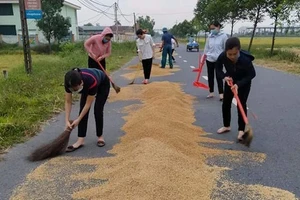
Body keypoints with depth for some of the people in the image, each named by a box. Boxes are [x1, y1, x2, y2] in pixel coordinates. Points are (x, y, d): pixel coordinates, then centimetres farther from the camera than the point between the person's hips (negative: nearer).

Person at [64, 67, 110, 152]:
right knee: (82, 110, -9)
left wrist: (78, 120, -29)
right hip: (87, 86, 4)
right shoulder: (69, 82, -33)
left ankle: (100, 136, 9)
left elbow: (88, 104, -33)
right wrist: (67, 121, -27)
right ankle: (81, 140, -7)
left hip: (103, 84, -4)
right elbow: (68, 102, -22)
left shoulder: (92, 81, -45)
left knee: (97, 110, -11)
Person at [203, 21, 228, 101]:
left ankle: (221, 94, -1)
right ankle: (211, 93, 21)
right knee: (210, 76, 10)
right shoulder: (209, 37, 5)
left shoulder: (223, 36, -7)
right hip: (209, 59, 5)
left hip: (218, 60, -4)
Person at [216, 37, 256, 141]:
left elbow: (252, 74, -23)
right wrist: (224, 77, -28)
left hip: (243, 83, -3)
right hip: (230, 81, 4)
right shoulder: (222, 57, -31)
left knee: (241, 105, -6)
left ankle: (241, 130, 6)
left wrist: (238, 84, -32)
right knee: (226, 103, 7)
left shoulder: (245, 60, -38)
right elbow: (218, 69, -10)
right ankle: (226, 126, 25)